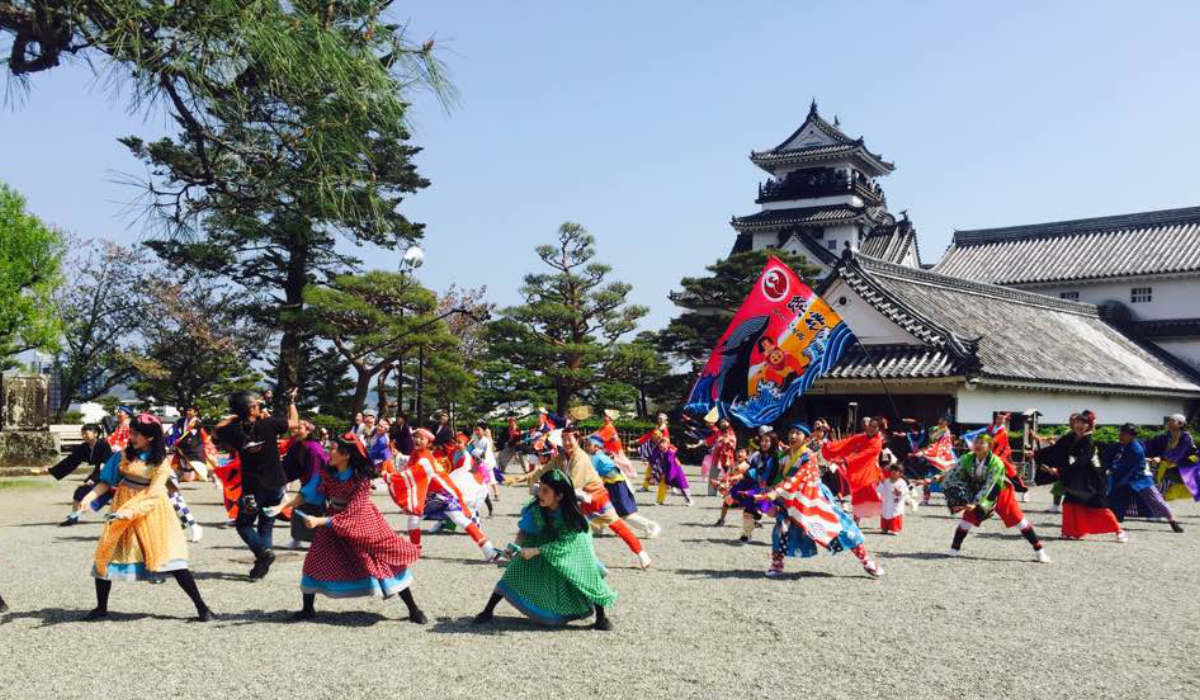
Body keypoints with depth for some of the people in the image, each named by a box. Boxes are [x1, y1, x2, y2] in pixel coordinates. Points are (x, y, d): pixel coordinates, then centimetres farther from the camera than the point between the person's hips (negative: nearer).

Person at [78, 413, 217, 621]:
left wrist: (131, 510, -28)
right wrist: (88, 497, -14)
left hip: (150, 510, -4)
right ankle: (101, 608, 22)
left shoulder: (162, 462, -6)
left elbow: (153, 493, -15)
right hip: (122, 510, 4)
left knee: (170, 558, -12)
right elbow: (106, 482, 2)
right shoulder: (123, 456, 4)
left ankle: (202, 607, -10)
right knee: (105, 555, 1)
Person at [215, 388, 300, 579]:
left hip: (252, 488, -1)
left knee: (244, 524, 12)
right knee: (266, 524, 15)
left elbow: (217, 429, 11)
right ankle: (263, 564, 10)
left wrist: (235, 416, 9)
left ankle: (263, 551, -12)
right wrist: (291, 402, 17)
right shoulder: (268, 424, -13)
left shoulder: (234, 430, -11)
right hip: (275, 485, 2)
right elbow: (294, 423, 4)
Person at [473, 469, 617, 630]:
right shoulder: (536, 509, -25)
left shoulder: (573, 516, -33)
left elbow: (563, 544, -33)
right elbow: (524, 530, -14)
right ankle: (488, 611, -3)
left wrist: (535, 551, -40)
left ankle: (602, 616, -3)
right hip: (542, 542, 2)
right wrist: (516, 545, -34)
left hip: (571, 545, -2)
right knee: (519, 568, -11)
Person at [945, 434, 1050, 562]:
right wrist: (953, 498, -26)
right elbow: (951, 475, -15)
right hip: (976, 492, 3)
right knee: (968, 517, -9)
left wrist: (976, 503, -41)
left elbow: (988, 486, -34)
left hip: (1000, 493, -3)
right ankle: (955, 548, 4)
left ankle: (1039, 550, 2)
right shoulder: (967, 459, -19)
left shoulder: (996, 463, -30)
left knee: (1018, 519, -6)